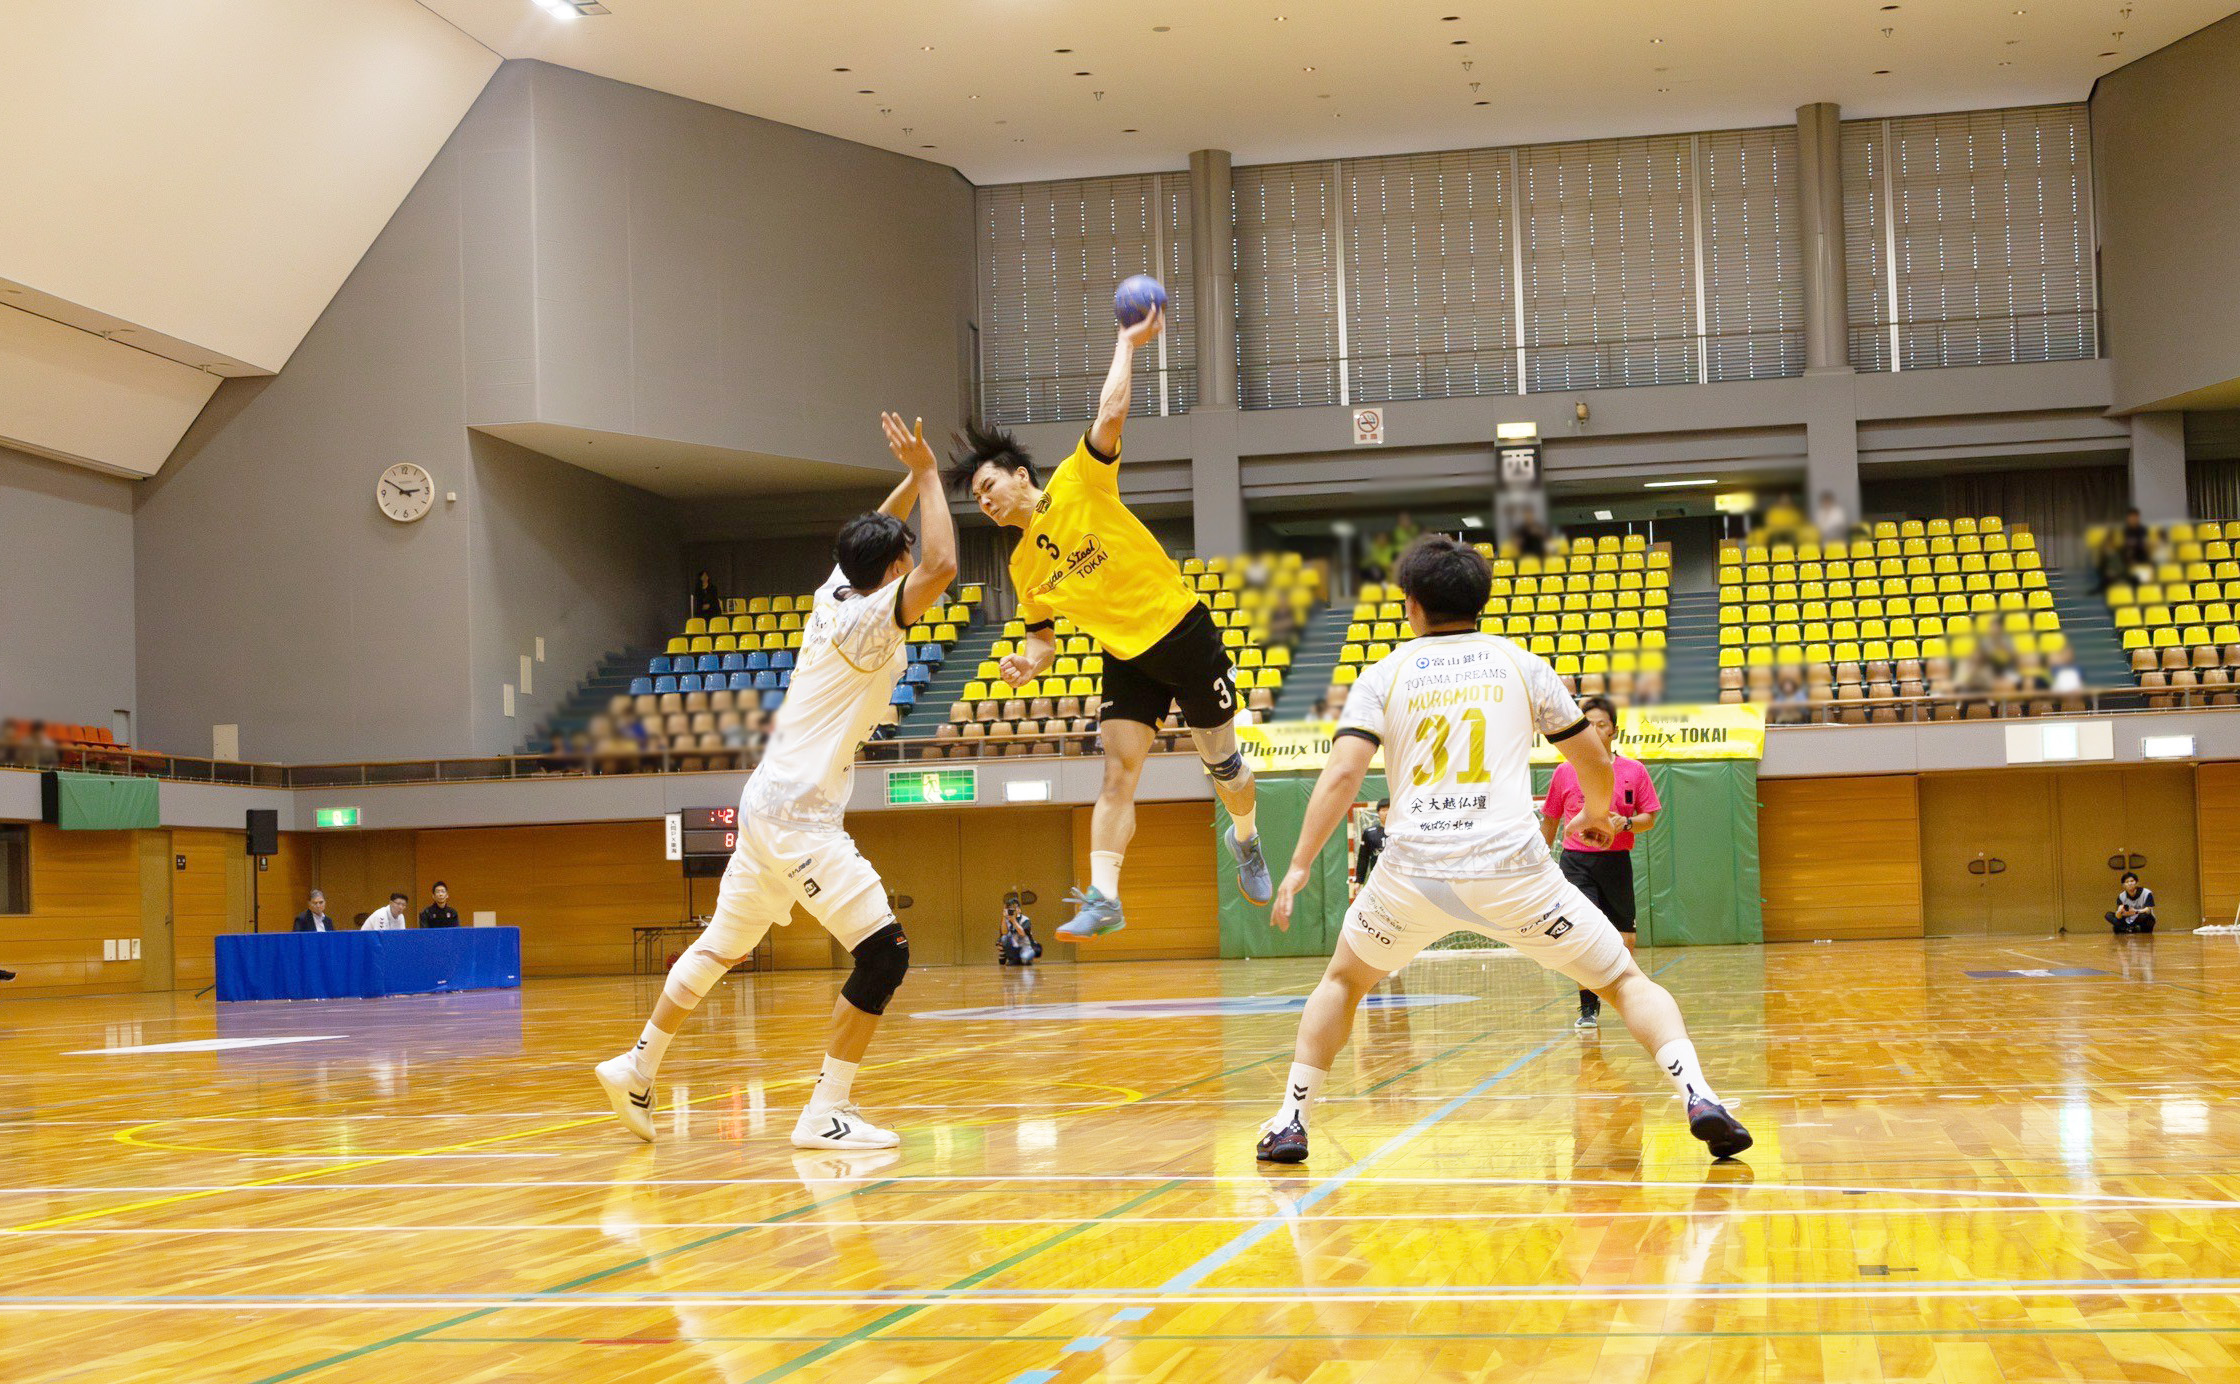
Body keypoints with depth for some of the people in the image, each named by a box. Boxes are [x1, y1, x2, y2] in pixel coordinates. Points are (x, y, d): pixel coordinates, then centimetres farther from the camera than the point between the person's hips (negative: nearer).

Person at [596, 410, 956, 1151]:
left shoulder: (835, 596, 9)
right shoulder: (870, 623, -15)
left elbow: (870, 538, 29)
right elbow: (941, 566, -28)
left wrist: (913, 477, 17)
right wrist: (927, 473, -18)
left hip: (769, 806, 9)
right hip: (799, 817, -9)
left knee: (721, 947, 21)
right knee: (884, 952, -10)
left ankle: (637, 1068, 31)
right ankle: (827, 1114, -10)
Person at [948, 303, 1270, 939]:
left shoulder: (1078, 484, -12)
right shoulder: (1023, 567, 4)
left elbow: (1110, 414, -23)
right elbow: (1043, 634, 14)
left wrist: (1127, 343, -14)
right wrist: (1030, 661, -8)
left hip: (1184, 632, -4)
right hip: (1127, 660, 4)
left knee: (1222, 762, 8)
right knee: (1117, 774, -10)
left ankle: (1246, 839, 37)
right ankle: (1103, 897, -18)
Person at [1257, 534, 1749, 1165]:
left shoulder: (1383, 675, 10)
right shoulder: (1523, 665, 12)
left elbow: (1342, 774, -4)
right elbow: (1596, 764, 17)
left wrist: (1299, 866, -1)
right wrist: (1597, 813, 38)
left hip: (1413, 871, 1)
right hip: (1512, 869, -1)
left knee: (1342, 981, 27)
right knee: (1626, 981, 11)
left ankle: (1289, 1123, 21)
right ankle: (1699, 1099, -11)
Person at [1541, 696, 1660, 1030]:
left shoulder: (1634, 771, 3)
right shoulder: (1565, 773, 4)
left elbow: (1649, 817, 5)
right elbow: (1550, 821, 14)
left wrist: (1625, 823, -16)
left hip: (1616, 861, 1)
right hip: (1577, 861, -1)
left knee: (1624, 940, 5)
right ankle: (1588, 1007, -8)